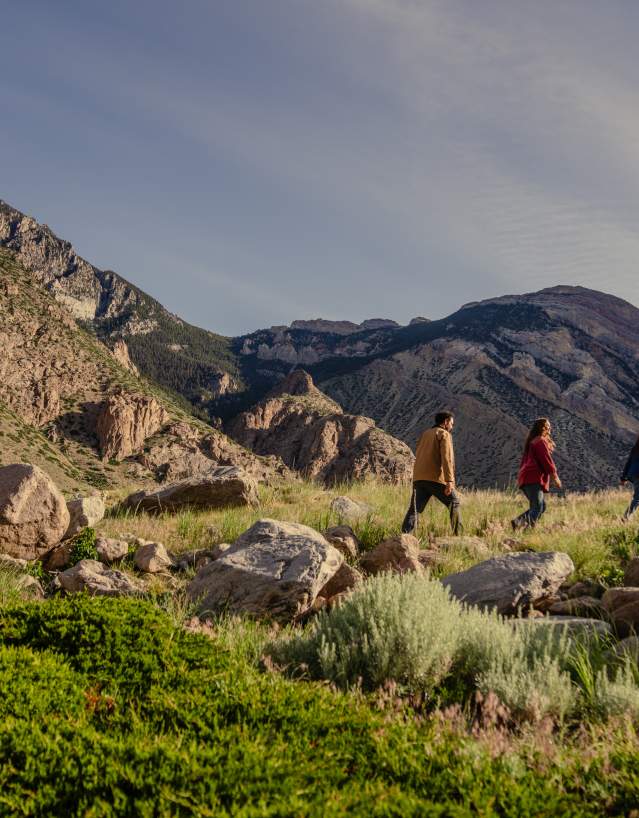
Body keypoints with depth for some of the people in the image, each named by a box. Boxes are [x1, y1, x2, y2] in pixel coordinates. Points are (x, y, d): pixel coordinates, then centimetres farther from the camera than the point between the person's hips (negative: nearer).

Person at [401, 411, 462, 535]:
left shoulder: (425, 434, 23)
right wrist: (450, 481, -18)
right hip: (436, 478, -6)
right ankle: (458, 535, 11)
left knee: (414, 509, 0)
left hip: (418, 478, 6)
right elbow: (446, 458, -12)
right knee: (454, 503, 11)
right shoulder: (444, 434, 1)